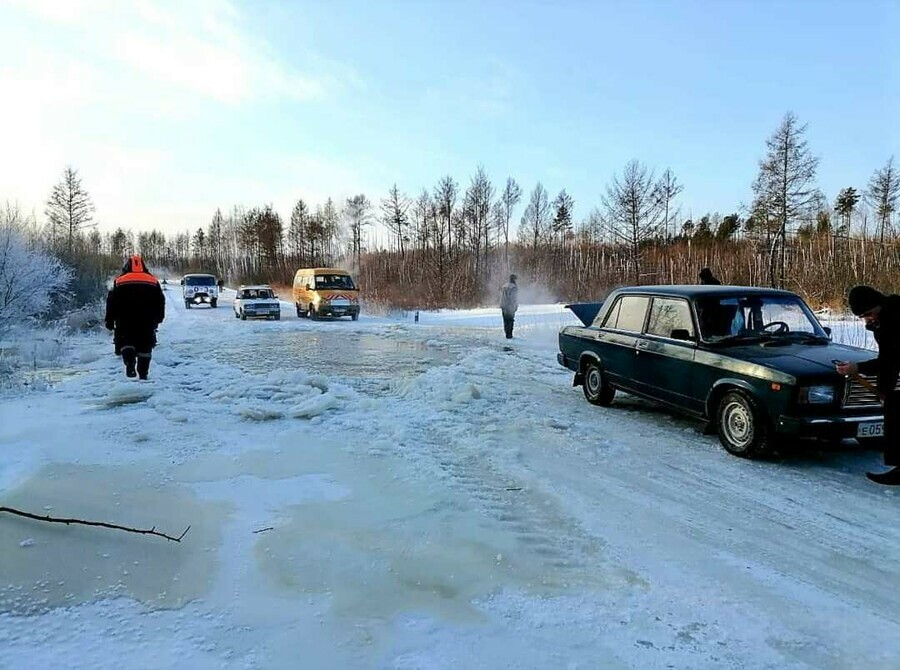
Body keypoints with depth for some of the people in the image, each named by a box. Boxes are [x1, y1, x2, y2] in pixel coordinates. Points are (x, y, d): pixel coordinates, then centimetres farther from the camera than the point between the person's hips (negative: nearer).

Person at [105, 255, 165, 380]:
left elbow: (111, 302, 3)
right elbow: (161, 302, 12)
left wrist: (110, 321, 9)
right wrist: (157, 319, 21)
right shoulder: (153, 281, 9)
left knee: (126, 343, 6)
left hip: (125, 323, -1)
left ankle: (130, 363, -21)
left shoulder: (119, 281, 5)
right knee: (145, 346, 8)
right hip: (147, 323, 1)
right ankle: (143, 373, 8)